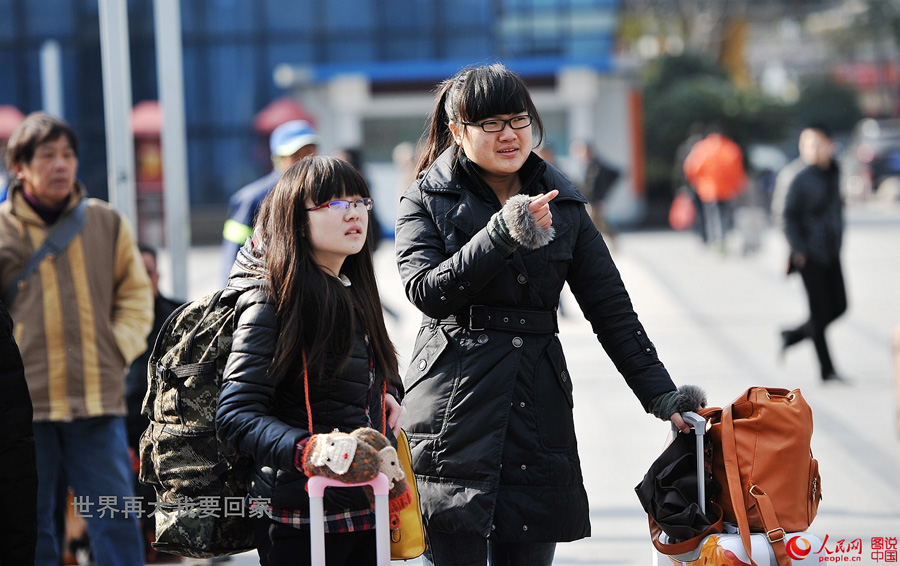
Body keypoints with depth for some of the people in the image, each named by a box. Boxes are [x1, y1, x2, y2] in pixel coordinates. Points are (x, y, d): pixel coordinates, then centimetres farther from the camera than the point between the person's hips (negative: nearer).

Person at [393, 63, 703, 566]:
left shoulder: (563, 204, 12)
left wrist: (660, 394, 4)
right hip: (455, 408, -3)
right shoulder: (428, 199, 4)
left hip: (540, 410, 3)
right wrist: (502, 235, -21)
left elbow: (611, 308, 12)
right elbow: (427, 290, -12)